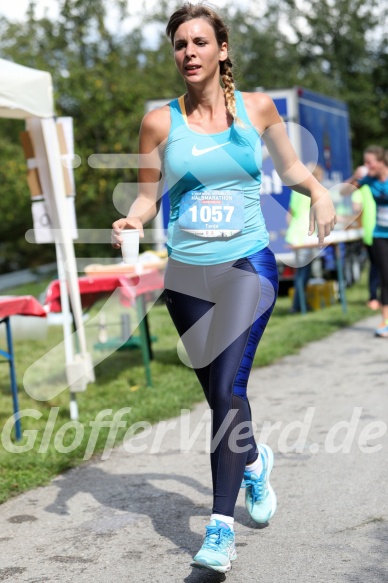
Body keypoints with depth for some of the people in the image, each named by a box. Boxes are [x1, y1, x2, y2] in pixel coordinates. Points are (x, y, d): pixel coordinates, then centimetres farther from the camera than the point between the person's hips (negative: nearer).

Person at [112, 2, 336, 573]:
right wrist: (131, 220, -17)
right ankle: (255, 461, 44)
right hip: (187, 274, 2)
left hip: (248, 267, -2)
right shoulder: (160, 121, 0)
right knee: (217, 393, 13)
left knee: (229, 387, -15)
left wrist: (318, 189, -5)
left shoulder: (257, 108, 1)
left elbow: (290, 166, 15)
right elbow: (148, 197, 5)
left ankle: (221, 526, -9)